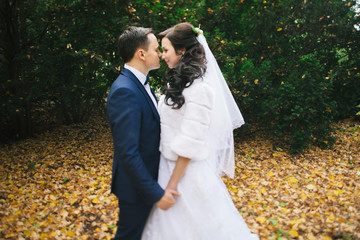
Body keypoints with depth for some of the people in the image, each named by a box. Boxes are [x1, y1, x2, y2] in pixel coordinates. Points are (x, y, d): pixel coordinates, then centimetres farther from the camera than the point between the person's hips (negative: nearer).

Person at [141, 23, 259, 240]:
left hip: (187, 171, -8)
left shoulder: (199, 89, -21)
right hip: (169, 165, 8)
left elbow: (190, 144, -22)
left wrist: (172, 185, -17)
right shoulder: (178, 81, 7)